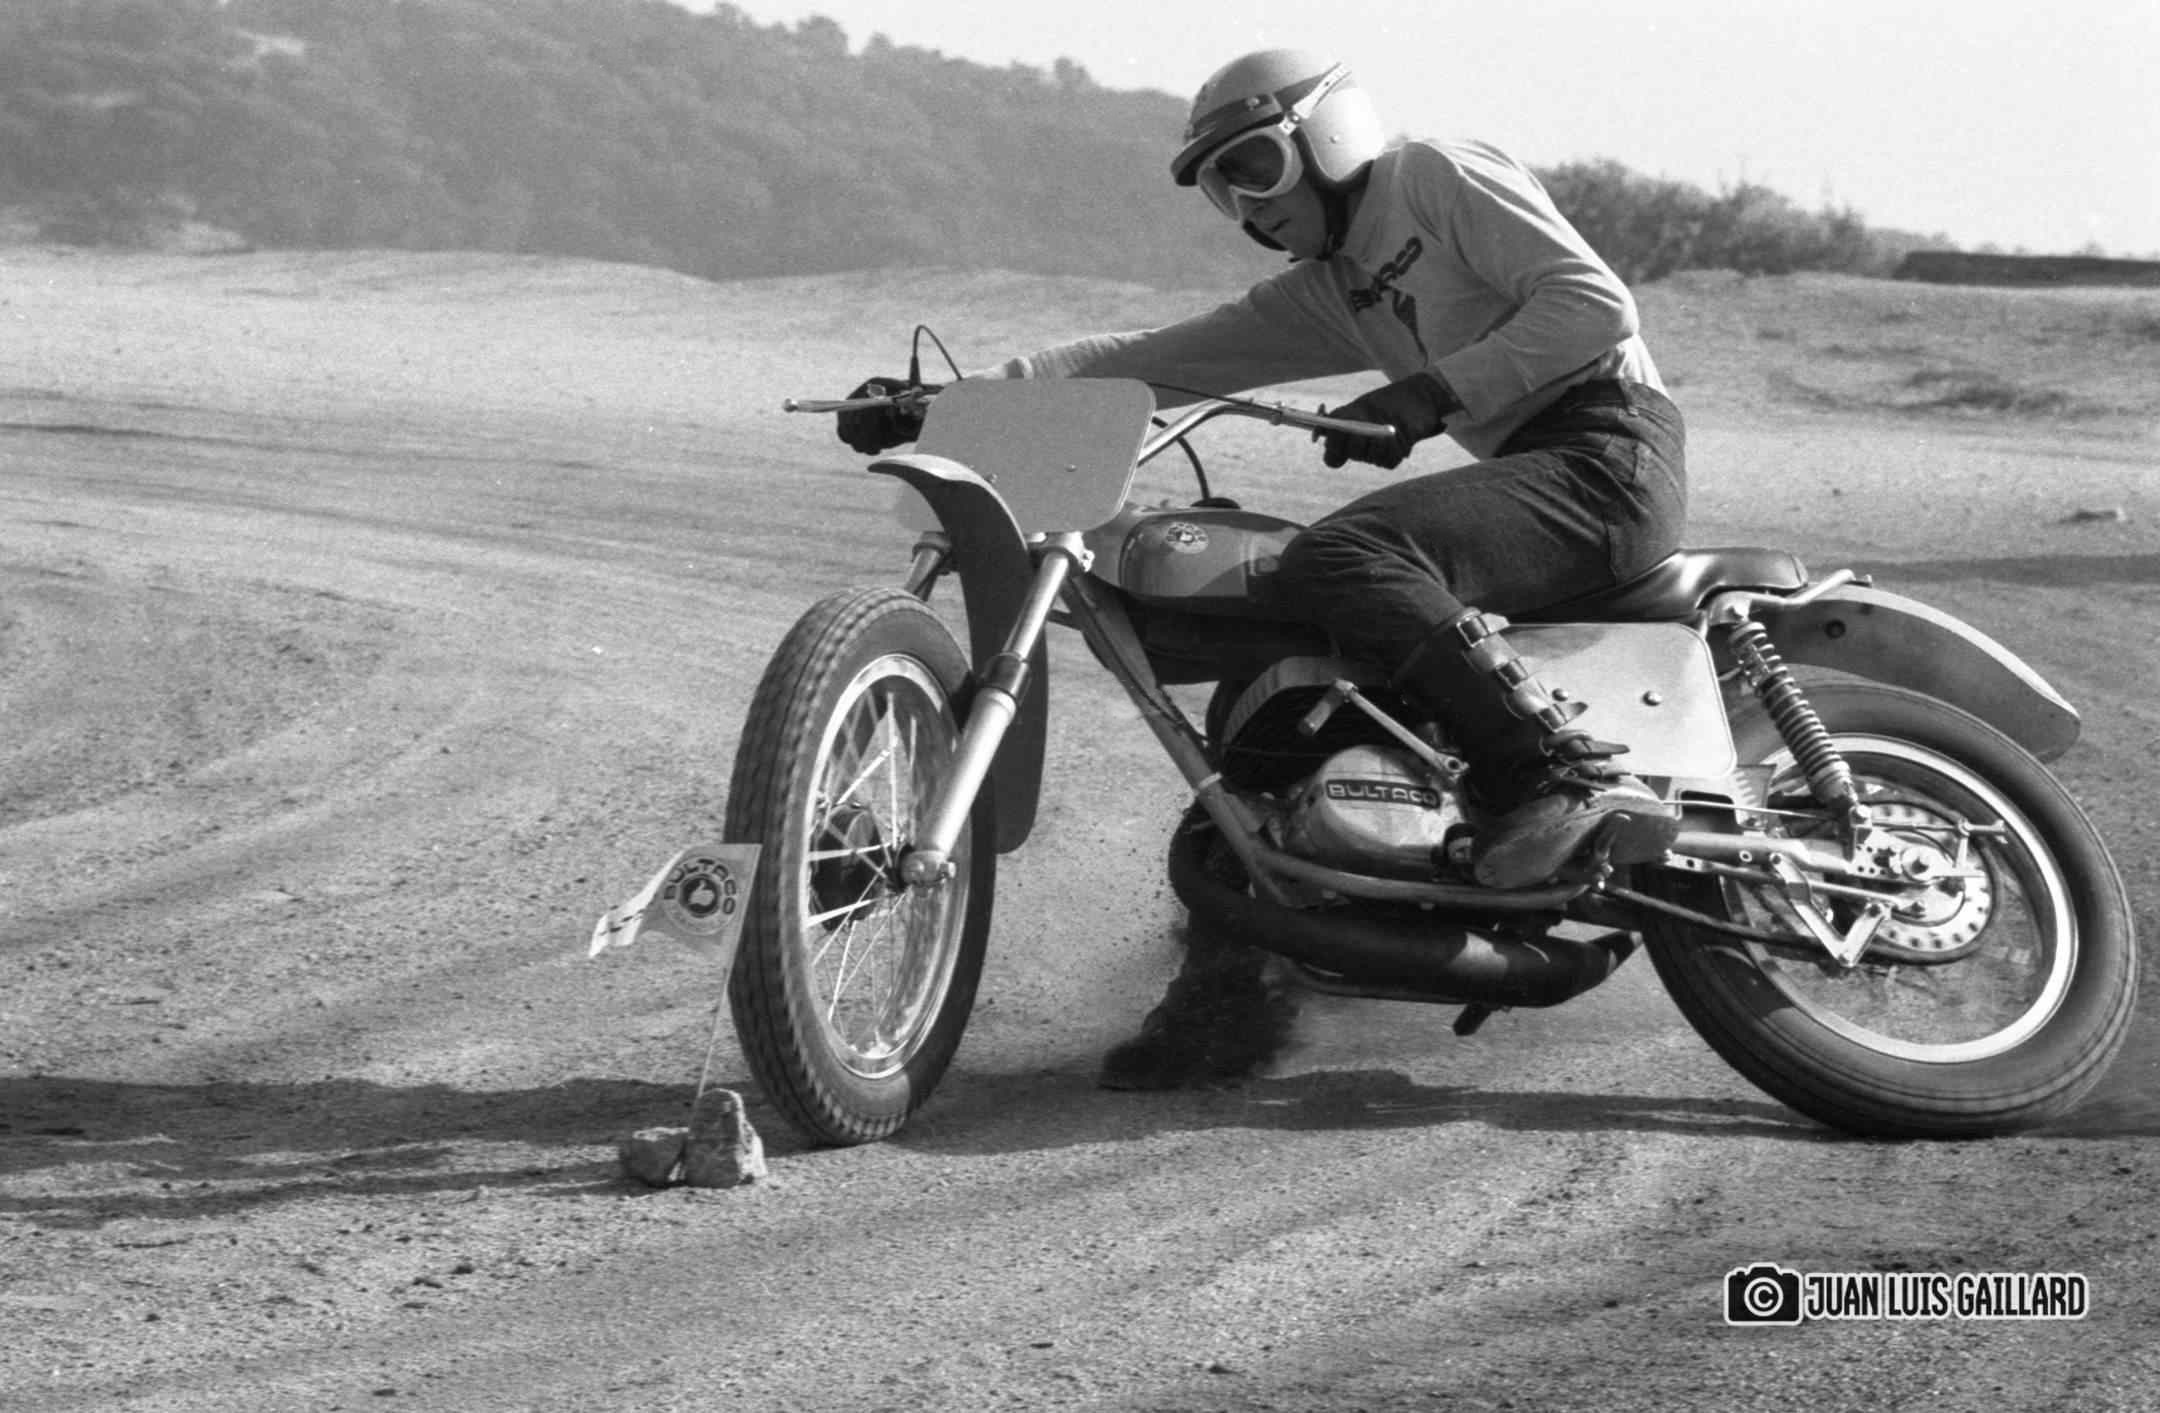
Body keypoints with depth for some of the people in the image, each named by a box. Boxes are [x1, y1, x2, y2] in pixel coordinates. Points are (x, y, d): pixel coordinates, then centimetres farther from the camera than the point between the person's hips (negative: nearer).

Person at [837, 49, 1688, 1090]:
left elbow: (1595, 302, -10)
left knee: (1337, 561, -31)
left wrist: (1434, 391, -17)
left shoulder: (1437, 176, 1)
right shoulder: (1320, 295, 23)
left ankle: (1575, 777, -38)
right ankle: (1224, 991, 4)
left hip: (1609, 451, -9)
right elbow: (1149, 362, 17)